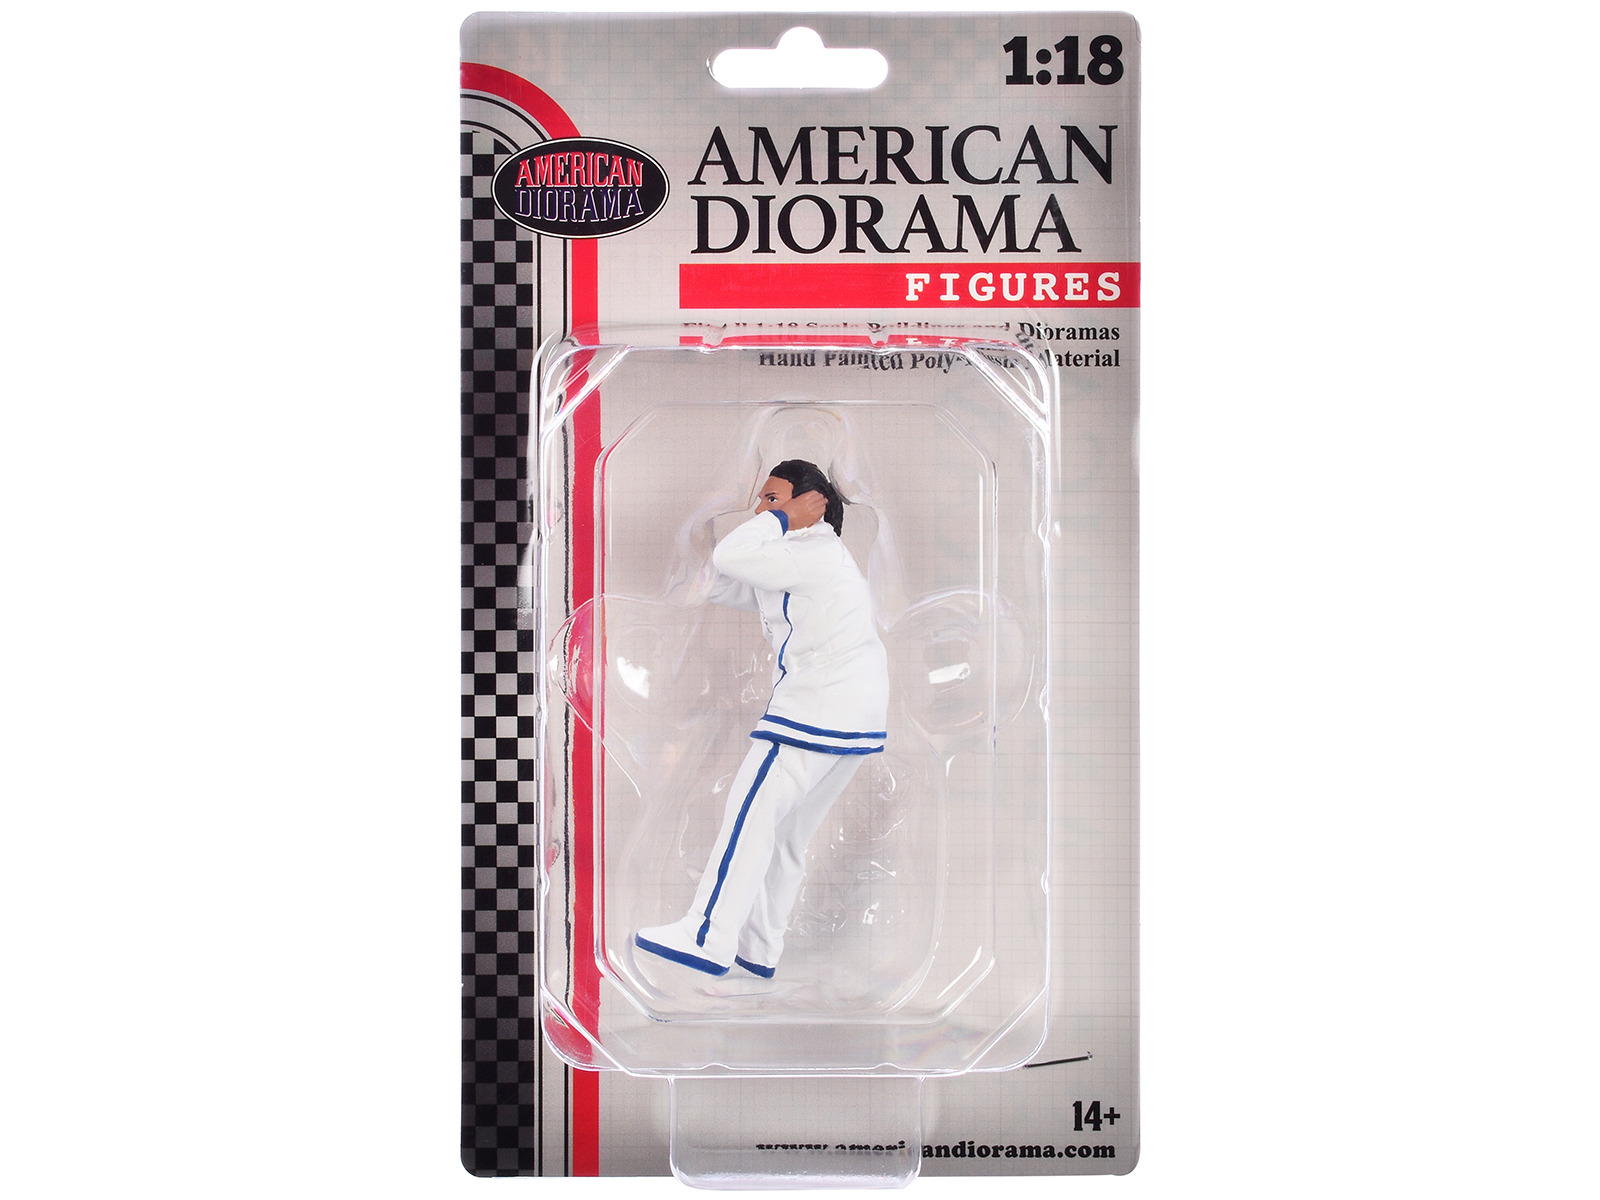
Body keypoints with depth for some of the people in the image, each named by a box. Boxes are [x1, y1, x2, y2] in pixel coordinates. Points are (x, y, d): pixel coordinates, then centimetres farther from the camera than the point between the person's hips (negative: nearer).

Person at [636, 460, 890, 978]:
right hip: (857, 708, 11)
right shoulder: (795, 561, 22)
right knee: (787, 830, 12)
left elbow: (729, 559, -21)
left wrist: (775, 520, -6)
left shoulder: (815, 553, -10)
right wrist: (765, 523, 10)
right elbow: (723, 585, 22)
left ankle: (708, 938, -9)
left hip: (821, 703, -11)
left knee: (753, 809, -10)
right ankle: (759, 949, 16)